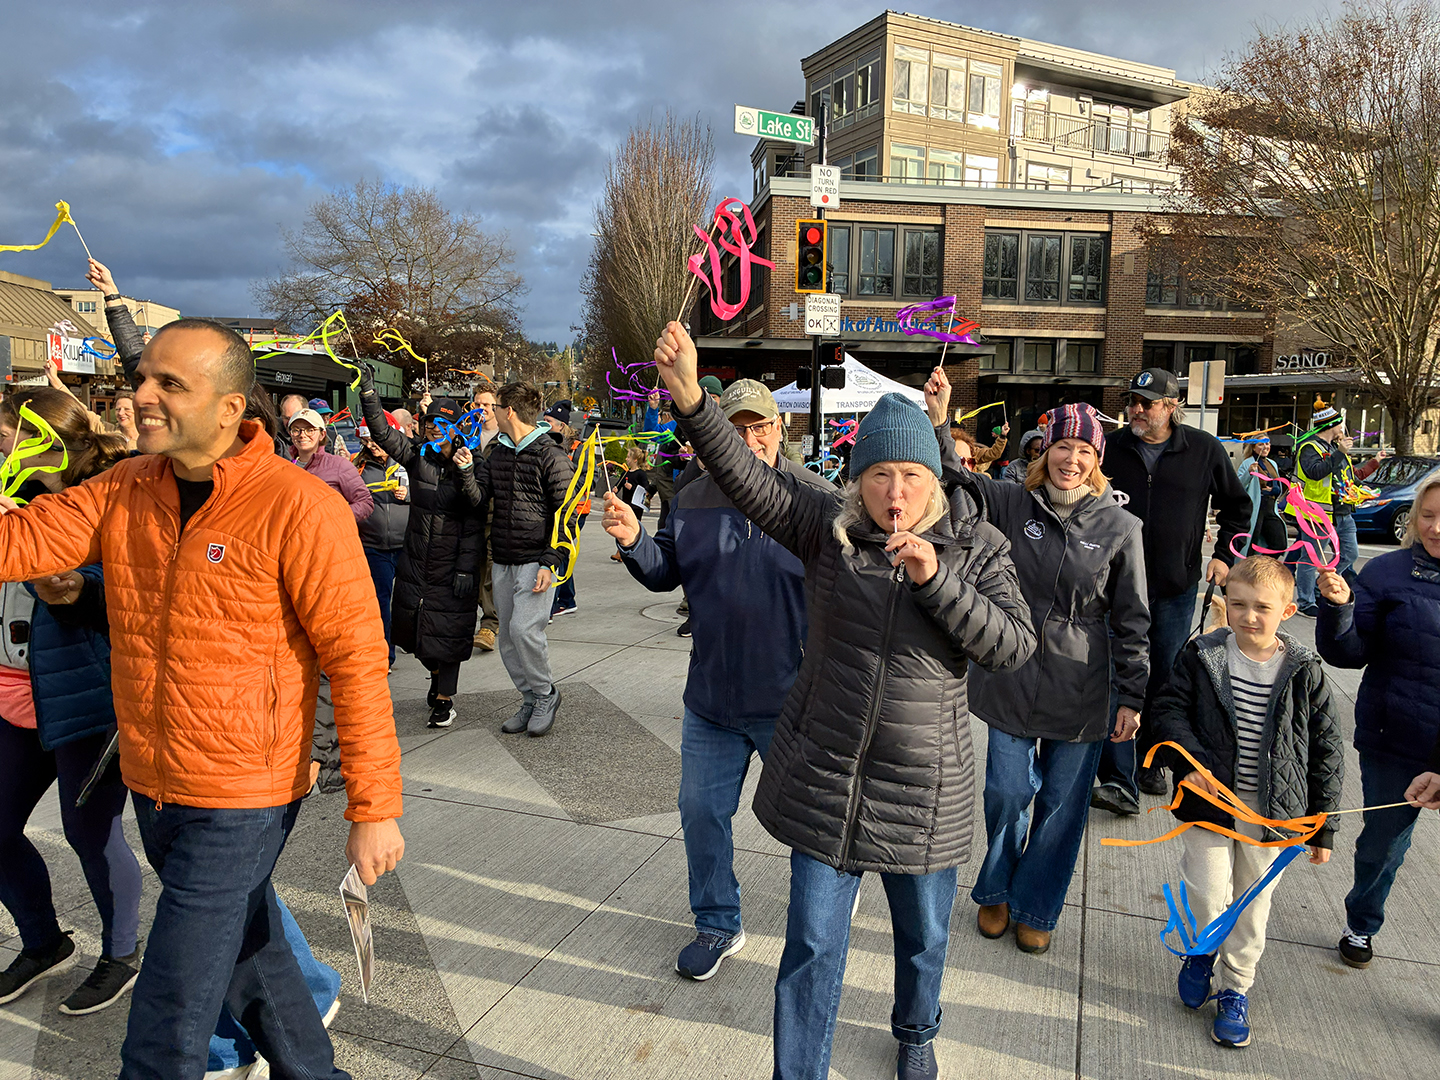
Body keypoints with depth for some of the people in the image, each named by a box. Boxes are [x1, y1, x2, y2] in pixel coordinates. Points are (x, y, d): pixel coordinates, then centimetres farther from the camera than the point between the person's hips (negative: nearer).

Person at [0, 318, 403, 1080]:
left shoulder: (298, 508, -20)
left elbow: (356, 655, -20)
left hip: (239, 802, -7)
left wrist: (374, 808, -20)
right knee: (247, 956, 25)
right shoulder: (124, 489, 2)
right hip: (151, 784, 7)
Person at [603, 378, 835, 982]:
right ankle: (717, 926, 38)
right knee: (701, 812, 15)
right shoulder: (694, 500, 2)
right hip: (711, 699, 4)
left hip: (791, 703, -3)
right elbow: (665, 573, 8)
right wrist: (633, 542, -11)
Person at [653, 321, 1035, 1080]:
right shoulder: (829, 527, -7)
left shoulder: (976, 547, -6)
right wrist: (690, 397, -33)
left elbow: (1014, 646, -14)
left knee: (923, 936, 23)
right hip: (825, 776, 0)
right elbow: (748, 480, -19)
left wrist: (934, 579, -27)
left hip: (922, 787, 1)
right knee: (812, 947, 9)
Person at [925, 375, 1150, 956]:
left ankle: (1035, 907, 34)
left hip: (1082, 692, 0)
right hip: (1012, 682, 0)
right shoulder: (1011, 504, -2)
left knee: (1062, 803, 11)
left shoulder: (1120, 527, -4)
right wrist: (938, 420, -27)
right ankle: (996, 891, 37)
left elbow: (1132, 621, 0)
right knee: (1006, 793, 9)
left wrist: (1131, 697, 0)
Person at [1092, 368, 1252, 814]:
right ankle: (1119, 779, -7)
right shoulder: (1111, 448, 0)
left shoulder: (1205, 449, 1)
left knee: (1164, 681, 12)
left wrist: (1224, 555, 7)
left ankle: (1151, 762, 30)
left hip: (1176, 590, 1)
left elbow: (1237, 505, 14)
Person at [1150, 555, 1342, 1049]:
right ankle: (1203, 949, 34)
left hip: (1272, 810, 1)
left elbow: (1327, 750, 1)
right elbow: (1168, 709, -4)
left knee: (1253, 902, 12)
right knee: (1206, 893, -1)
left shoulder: (1304, 672, -5)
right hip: (1210, 799, -1)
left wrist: (1323, 826, 3)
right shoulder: (1202, 656, -7)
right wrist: (1190, 760, -21)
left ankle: (1235, 988, 34)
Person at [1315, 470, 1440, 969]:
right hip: (1395, 743, -1)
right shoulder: (1388, 572, -8)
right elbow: (1347, 652, -8)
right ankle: (1361, 926, 40)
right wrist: (1338, 606, -25)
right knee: (1384, 839, 16)